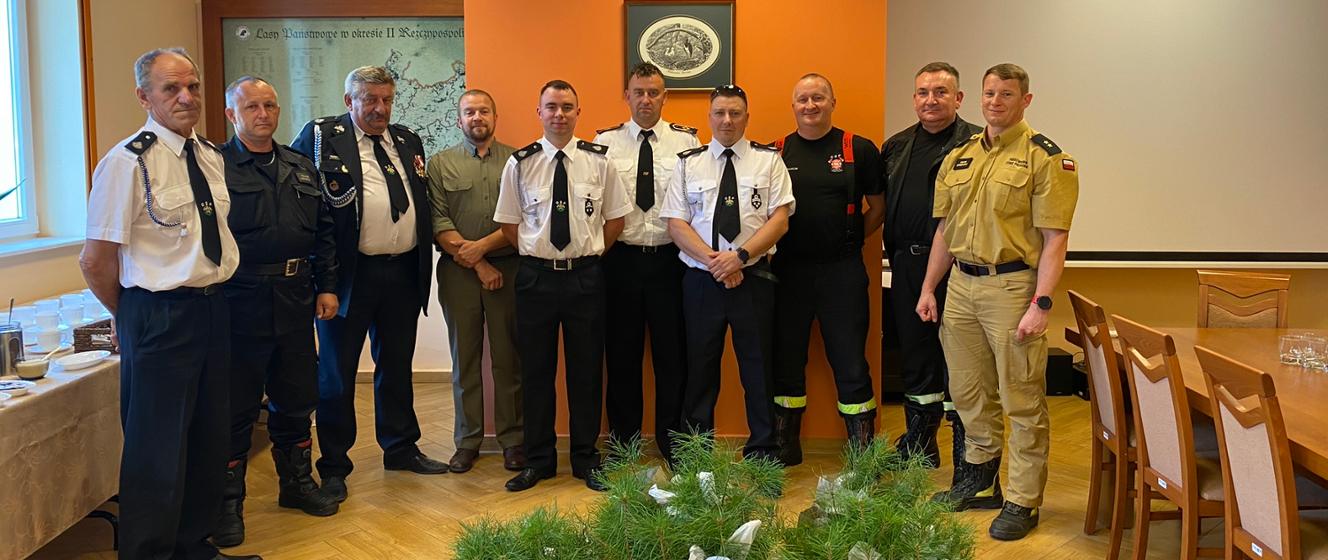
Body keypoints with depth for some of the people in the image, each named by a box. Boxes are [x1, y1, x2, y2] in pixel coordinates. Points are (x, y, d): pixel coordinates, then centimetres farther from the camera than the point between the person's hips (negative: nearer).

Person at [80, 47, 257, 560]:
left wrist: (209, 299, 13)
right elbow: (95, 262, -13)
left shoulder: (212, 157, 8)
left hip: (214, 307, 8)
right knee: (157, 447, 3)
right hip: (161, 316, -7)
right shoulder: (127, 162, -14)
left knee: (208, 441, 17)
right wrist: (131, 316, 0)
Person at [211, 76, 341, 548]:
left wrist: (327, 287, 8)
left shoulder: (301, 168, 14)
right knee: (237, 406, 3)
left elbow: (323, 231, 15)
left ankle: (297, 482, 31)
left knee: (296, 399, 15)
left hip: (295, 299, 5)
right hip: (241, 300, -5)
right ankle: (228, 502, 15)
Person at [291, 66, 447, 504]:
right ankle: (334, 465, 15)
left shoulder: (407, 141, 13)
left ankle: (401, 448, 31)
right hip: (350, 272, -5)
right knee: (337, 372, 4)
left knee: (396, 366, 17)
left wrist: (422, 260, 11)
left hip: (403, 272, 5)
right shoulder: (321, 136, -3)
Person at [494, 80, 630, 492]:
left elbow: (615, 217, 8)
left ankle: (586, 459, 21)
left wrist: (591, 254, 4)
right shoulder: (520, 164, 0)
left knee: (587, 369, 8)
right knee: (536, 370, 7)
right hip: (535, 276, 0)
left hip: (586, 276, 0)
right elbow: (508, 224, 6)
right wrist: (535, 255, 1)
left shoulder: (599, 161, 1)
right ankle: (539, 459, 21)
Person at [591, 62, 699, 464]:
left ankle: (672, 439, 22)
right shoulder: (605, 142, 4)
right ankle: (622, 441, 24)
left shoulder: (686, 141, 3)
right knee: (621, 353, 9)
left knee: (672, 352, 6)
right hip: (620, 259, 1)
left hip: (670, 259, 0)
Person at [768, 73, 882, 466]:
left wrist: (850, 241, 0)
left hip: (842, 271, -2)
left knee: (850, 362, 3)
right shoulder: (776, 152, 6)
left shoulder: (859, 150, 1)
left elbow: (878, 207, 6)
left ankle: (864, 450, 15)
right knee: (786, 360, 10)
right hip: (788, 270, 2)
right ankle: (785, 445, 24)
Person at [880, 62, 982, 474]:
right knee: (915, 354, 15)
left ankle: (967, 456, 11)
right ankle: (919, 447, 29)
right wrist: (893, 251, 14)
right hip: (907, 266, 6)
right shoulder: (895, 147, 14)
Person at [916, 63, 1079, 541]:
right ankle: (979, 481, 33)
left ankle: (1022, 502, 13)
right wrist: (929, 289, 14)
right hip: (961, 285, 6)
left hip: (1012, 286, -6)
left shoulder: (1045, 157, -6)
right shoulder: (959, 157, 12)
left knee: (1022, 402, 1)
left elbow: (1054, 238, -12)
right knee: (969, 393, 16)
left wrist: (1041, 304, -18)